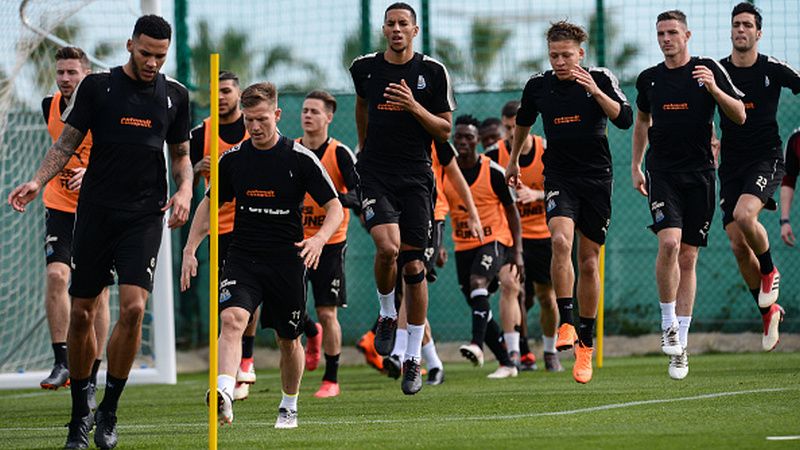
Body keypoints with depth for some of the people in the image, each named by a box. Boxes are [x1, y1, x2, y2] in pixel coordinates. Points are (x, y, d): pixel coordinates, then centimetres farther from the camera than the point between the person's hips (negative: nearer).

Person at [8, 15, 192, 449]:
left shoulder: (175, 95, 9)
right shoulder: (97, 86, 3)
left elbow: (181, 153, 20)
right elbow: (67, 142, 4)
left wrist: (184, 190, 0)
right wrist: (37, 181, -11)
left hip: (144, 216, 0)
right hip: (95, 212, 0)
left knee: (133, 307, -16)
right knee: (82, 313, 0)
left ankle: (108, 411, -1)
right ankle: (80, 412, 17)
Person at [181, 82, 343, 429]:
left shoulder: (301, 159, -5)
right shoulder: (233, 159, 4)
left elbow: (335, 207, -2)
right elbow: (209, 204, 16)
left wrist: (319, 238, -22)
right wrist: (190, 250, 6)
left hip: (287, 261, -1)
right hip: (242, 258, 1)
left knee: (288, 339, 11)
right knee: (232, 319, -25)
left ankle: (289, 407, 33)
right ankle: (224, 395, -42)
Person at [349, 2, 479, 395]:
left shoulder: (432, 72, 0)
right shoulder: (365, 68, 5)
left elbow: (444, 130, 1)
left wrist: (414, 107, -14)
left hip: (416, 177, 0)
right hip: (376, 174, 0)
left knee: (414, 265, -1)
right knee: (387, 246, -24)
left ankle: (413, 358, 9)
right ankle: (386, 314, 6)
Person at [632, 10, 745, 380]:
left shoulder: (709, 70, 0)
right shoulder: (649, 79, 7)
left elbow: (739, 116, -2)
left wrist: (714, 89, -18)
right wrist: (635, 166, 19)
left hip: (699, 173, -1)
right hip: (662, 172, 1)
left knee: (688, 259, 3)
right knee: (669, 242, -22)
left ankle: (680, 346, 9)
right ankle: (668, 325, -7)